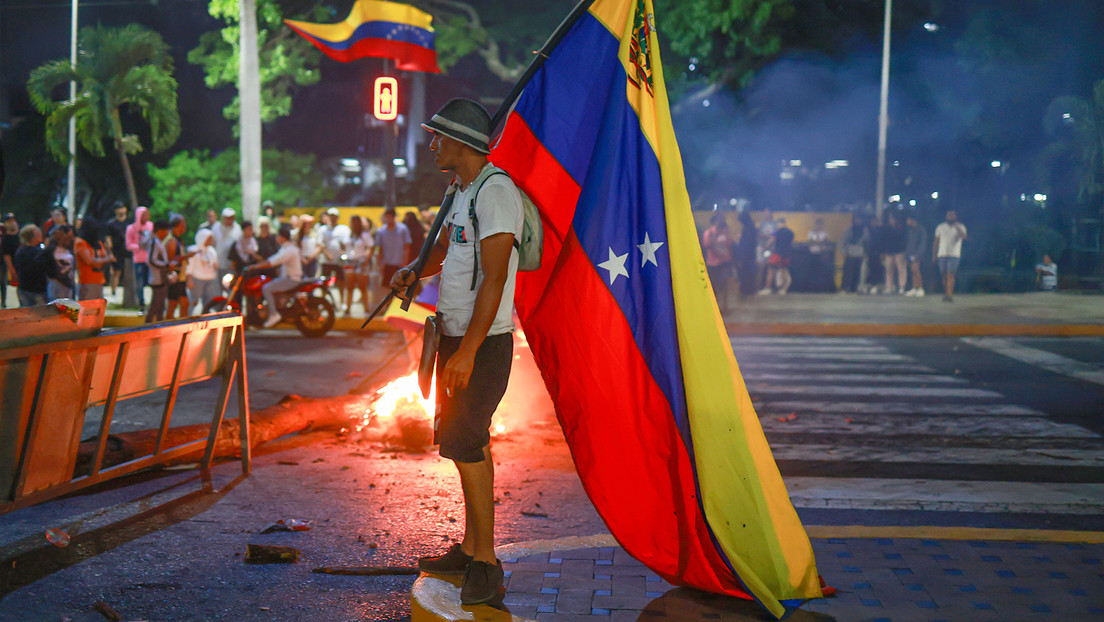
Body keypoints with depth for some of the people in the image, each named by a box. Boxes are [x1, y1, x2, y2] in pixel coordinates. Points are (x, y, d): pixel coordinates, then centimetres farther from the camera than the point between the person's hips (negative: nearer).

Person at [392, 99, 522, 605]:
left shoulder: (496, 192, -17)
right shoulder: (461, 193, 14)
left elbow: (494, 279, -23)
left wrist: (467, 352, -25)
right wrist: (413, 271, 11)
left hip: (484, 344, -10)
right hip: (456, 337, 10)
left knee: (463, 440, -11)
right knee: (467, 441, 13)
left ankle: (485, 562, -3)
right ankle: (470, 550, 23)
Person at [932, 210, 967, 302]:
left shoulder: (960, 227, 5)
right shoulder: (940, 227, 13)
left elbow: (963, 237, -15)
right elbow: (936, 242, 15)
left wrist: (956, 227, -25)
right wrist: (934, 255, 11)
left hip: (954, 255, -3)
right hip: (942, 255, 3)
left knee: (950, 274, -15)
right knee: (944, 275, 6)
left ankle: (949, 295, -20)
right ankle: (946, 293, 17)